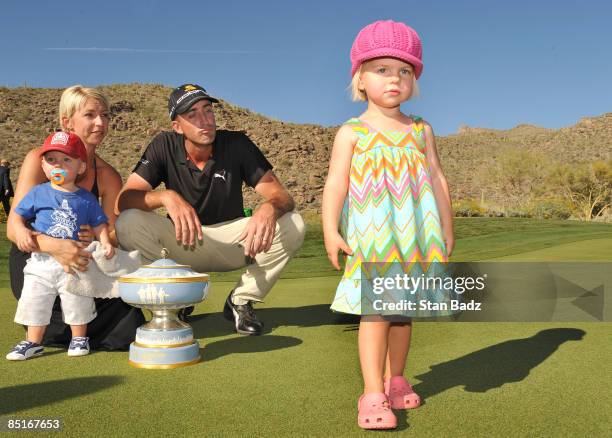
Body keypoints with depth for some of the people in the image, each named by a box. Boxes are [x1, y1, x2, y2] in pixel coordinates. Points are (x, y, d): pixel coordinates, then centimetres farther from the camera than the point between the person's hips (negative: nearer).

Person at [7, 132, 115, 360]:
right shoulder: (38, 193, 2)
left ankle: (79, 338, 27)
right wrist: (21, 231, -14)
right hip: (42, 260, 1)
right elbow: (17, 215, 6)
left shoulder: (86, 198, 1)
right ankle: (33, 342, 23)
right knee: (34, 301, 7)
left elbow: (99, 224, 5)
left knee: (78, 301, 7)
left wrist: (105, 242, -12)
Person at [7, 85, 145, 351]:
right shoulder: (39, 160, -10)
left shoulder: (108, 177, 0)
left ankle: (48, 328, 9)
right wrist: (53, 245, -38)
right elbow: (14, 229, -17)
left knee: (128, 331, -13)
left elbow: (114, 236, -2)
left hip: (79, 263, 4)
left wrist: (98, 237, -28)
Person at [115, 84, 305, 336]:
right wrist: (167, 197, -40)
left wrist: (270, 208, -43)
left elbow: (283, 197, -17)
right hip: (182, 241, 0)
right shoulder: (164, 146, -10)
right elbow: (124, 199, -19)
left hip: (233, 236, 1)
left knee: (293, 226, -25)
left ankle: (240, 301, -3)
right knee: (127, 224, -28)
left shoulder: (237, 145, -11)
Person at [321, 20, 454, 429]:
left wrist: (446, 228, 12)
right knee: (374, 311, -8)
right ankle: (373, 394, -2)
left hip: (415, 237, 4)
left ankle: (395, 380, 27)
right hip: (371, 238, -4)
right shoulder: (351, 132, 0)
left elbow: (437, 180, 12)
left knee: (403, 311, 12)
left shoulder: (421, 131, 10)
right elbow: (335, 183, -7)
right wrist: (330, 230, -16)